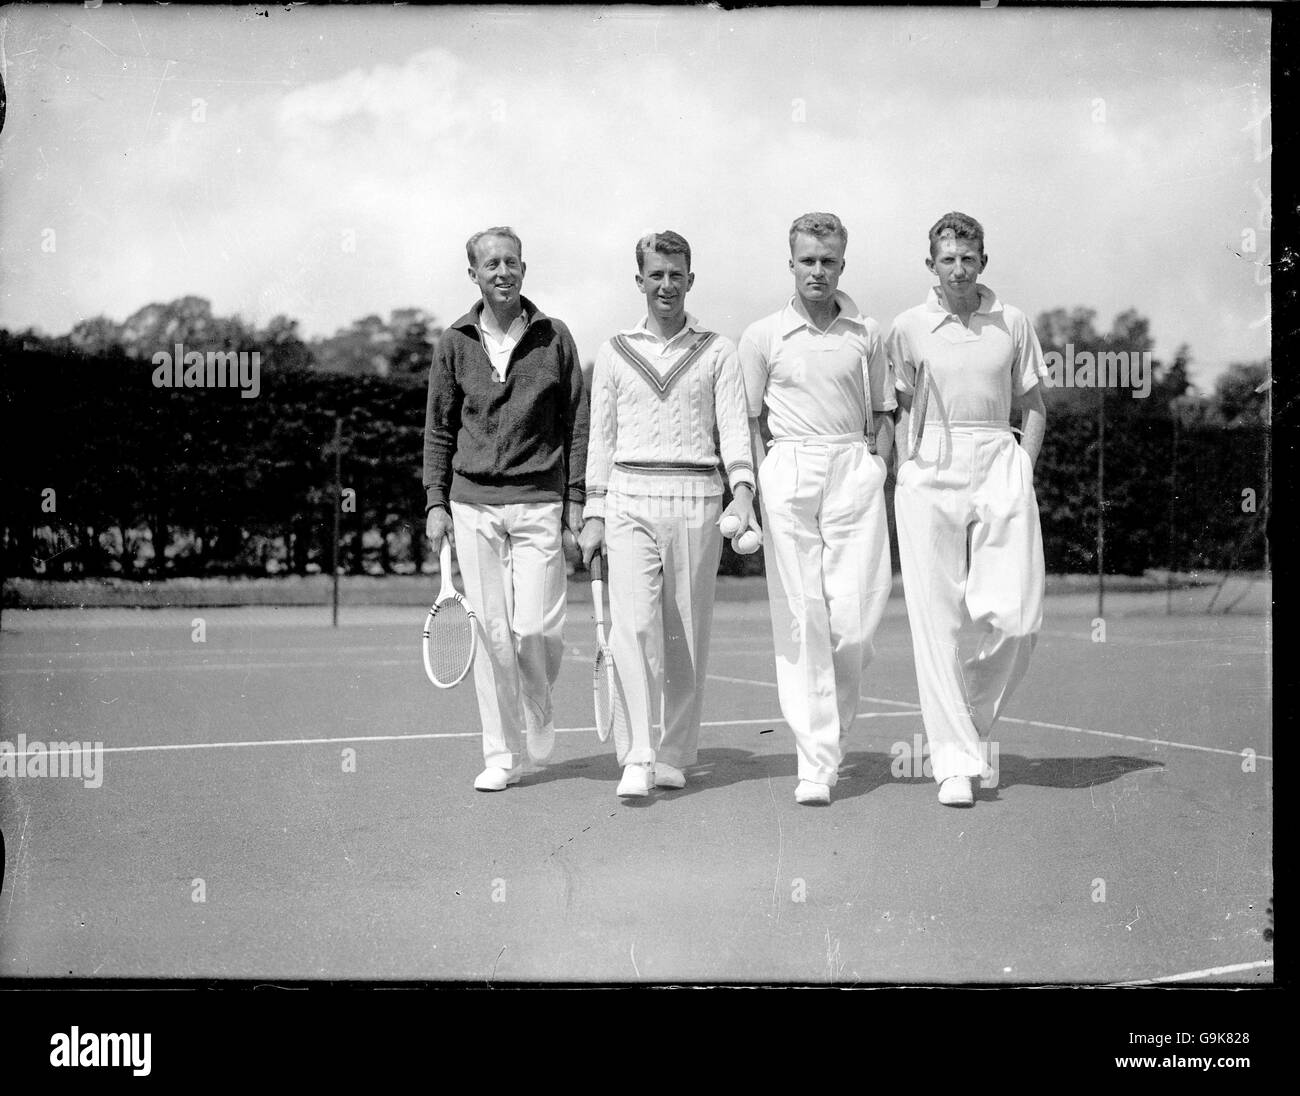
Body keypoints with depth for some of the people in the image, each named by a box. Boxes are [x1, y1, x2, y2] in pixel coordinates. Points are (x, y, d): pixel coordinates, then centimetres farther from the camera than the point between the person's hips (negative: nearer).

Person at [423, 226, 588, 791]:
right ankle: (502, 755, 10)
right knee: (491, 632, 0)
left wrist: (576, 498, 1)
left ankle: (537, 711, 24)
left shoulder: (554, 338, 4)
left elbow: (577, 424, 6)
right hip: (473, 505, 1)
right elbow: (439, 429, 11)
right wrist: (436, 501, 4)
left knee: (536, 627, -8)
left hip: (539, 501, -1)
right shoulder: (454, 343, 7)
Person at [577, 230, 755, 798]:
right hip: (630, 497, 0)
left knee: (687, 635, 2)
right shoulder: (614, 352, 13)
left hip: (697, 498, 0)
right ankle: (639, 758, -16)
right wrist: (593, 513, 8)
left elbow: (734, 426, 1)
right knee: (633, 623, -15)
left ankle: (674, 755, 13)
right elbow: (601, 436, 14)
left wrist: (742, 489, -15)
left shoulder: (718, 351, 10)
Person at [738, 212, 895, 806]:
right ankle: (816, 761, -3)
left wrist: (876, 466, 5)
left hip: (855, 472, 1)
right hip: (789, 471, -1)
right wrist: (756, 485, 0)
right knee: (801, 617, -5)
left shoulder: (866, 334, 11)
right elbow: (747, 419, 10)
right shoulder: (762, 336, 7)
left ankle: (833, 726, 19)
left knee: (855, 617, -7)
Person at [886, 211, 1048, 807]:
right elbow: (897, 410, 10)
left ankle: (972, 720, 18)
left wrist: (1022, 470, 4)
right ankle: (954, 760, -2)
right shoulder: (908, 328, 7)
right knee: (936, 618, -6)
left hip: (999, 462, 1)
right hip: (930, 469, -1)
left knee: (1014, 616, -8)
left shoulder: (1013, 324, 10)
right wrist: (904, 475, -1)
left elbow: (1034, 406, 16)